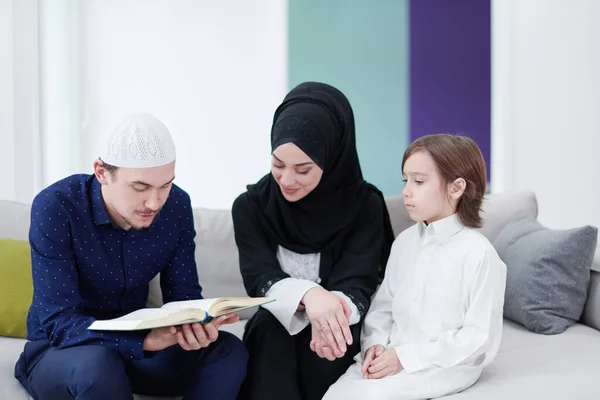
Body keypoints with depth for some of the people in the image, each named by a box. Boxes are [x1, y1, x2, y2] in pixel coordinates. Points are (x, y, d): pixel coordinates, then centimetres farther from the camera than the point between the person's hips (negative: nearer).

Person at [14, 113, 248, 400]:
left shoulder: (176, 206, -11)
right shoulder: (55, 207, -25)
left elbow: (183, 295, -5)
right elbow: (59, 322, -29)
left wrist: (196, 326, -31)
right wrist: (146, 340, -44)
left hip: (134, 343, 4)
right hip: (59, 350, -4)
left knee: (228, 351, -18)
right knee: (98, 366, -38)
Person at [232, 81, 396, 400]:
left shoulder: (363, 205, -7)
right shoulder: (251, 206, -3)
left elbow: (357, 284, -15)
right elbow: (259, 278, -15)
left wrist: (329, 317, -40)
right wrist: (307, 294, -38)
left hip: (340, 328, -1)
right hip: (275, 333, 1)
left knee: (325, 341, -34)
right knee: (271, 326, -32)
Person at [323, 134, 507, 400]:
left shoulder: (478, 253, -13)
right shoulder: (404, 242, 9)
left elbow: (480, 339, -14)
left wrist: (406, 357, -18)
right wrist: (374, 346, -9)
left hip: (447, 365, -6)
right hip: (394, 357, 6)